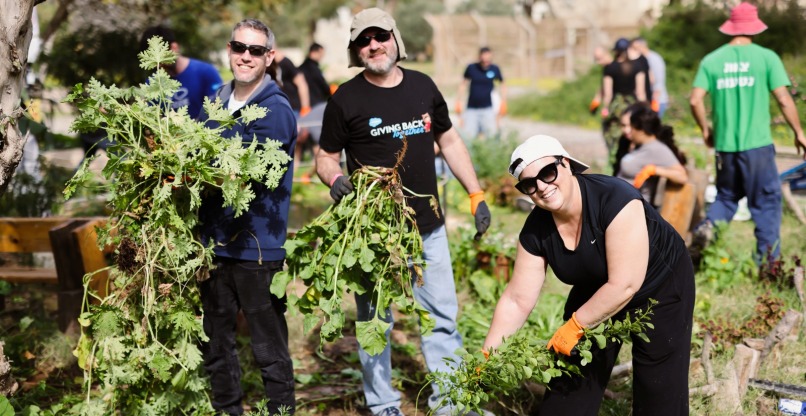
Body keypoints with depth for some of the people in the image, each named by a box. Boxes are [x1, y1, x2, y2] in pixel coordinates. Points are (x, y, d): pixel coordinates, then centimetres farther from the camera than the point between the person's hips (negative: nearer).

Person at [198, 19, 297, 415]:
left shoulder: (276, 110, -10)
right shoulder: (218, 101, 12)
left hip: (256, 244, -7)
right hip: (215, 239, 7)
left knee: (269, 346, 2)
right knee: (215, 341, 15)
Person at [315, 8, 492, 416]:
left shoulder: (422, 86, 5)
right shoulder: (345, 99, -5)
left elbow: (449, 141, 14)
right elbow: (325, 157, 2)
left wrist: (475, 193, 10)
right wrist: (335, 178, -21)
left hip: (428, 228, 4)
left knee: (442, 317, 9)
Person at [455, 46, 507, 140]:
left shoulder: (495, 69, -2)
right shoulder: (471, 68, -4)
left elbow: (502, 84, 13)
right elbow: (463, 84, 7)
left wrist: (503, 102, 9)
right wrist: (458, 102, 5)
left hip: (487, 108, 0)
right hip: (471, 108, 0)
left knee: (491, 133, -9)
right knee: (469, 135, -6)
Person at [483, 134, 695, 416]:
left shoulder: (614, 200, -34)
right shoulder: (536, 230, -17)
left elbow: (625, 285, -34)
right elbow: (517, 301, -10)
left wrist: (574, 327, -27)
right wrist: (488, 356, -14)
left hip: (661, 285, -5)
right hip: (595, 294, 5)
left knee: (660, 393, -4)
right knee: (571, 382, 3)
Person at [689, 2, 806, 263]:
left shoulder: (711, 60, 3)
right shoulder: (766, 57, -3)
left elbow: (695, 101, -3)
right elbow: (784, 99, -6)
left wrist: (705, 130, 12)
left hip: (725, 145, 3)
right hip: (757, 144, -3)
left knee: (727, 196, 21)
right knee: (766, 201, 8)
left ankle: (708, 225, -6)